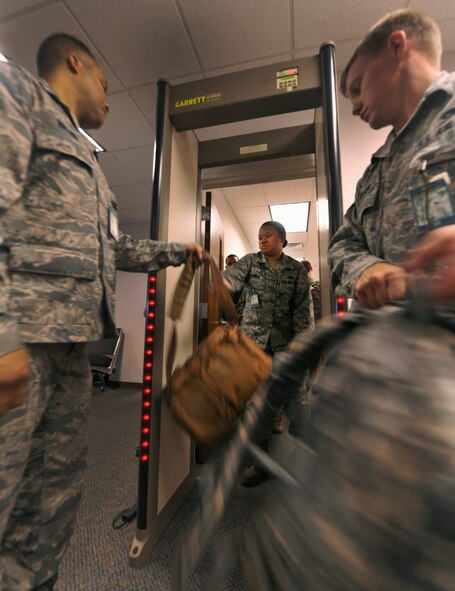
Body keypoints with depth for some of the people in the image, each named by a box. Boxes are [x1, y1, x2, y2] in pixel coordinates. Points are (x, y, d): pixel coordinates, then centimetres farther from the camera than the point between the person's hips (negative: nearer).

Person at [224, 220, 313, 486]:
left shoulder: (297, 270, 3)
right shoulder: (250, 261, 4)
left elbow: (303, 308, -2)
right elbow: (233, 277, -17)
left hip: (286, 342, 0)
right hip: (254, 340, 1)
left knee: (295, 399, 2)